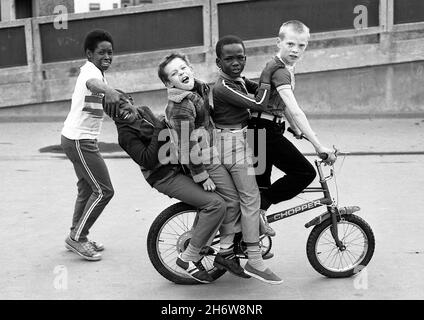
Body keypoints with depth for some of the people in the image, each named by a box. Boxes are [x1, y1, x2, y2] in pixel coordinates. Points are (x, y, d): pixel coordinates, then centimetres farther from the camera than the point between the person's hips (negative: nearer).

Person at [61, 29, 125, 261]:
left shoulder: (93, 70, 14)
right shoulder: (91, 70, -17)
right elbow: (92, 83, -42)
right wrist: (108, 90, -61)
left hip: (81, 140, 10)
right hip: (79, 140, -10)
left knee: (87, 189, 19)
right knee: (103, 190, -8)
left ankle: (77, 237, 29)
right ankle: (77, 238, 0)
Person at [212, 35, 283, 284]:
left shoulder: (238, 80, 10)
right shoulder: (223, 88, -20)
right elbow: (259, 103, -23)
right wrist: (266, 77, -13)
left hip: (242, 140, 10)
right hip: (233, 144, -10)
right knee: (251, 199, -8)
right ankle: (255, 262, -5)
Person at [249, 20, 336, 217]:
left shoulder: (287, 68, 13)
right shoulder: (280, 71, -20)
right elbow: (295, 111, -28)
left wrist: (297, 131, 30)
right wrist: (318, 146, -31)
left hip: (260, 131, 10)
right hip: (266, 130, -10)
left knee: (262, 185, 15)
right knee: (305, 173, -9)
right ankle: (259, 208, -7)